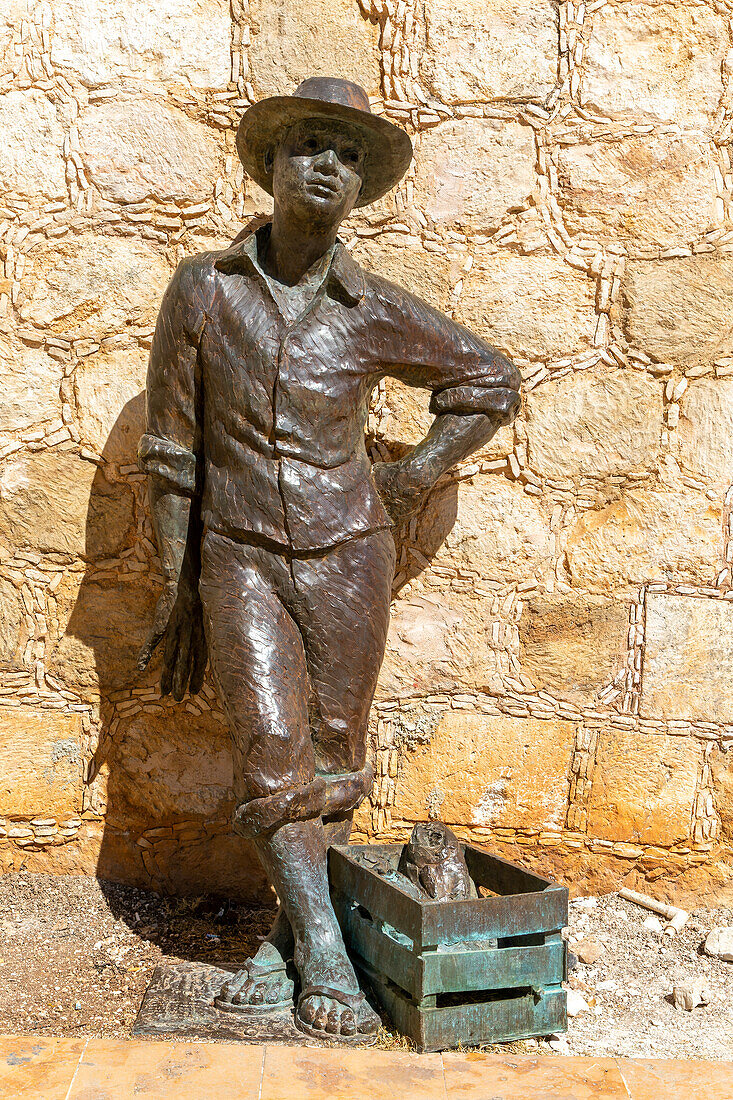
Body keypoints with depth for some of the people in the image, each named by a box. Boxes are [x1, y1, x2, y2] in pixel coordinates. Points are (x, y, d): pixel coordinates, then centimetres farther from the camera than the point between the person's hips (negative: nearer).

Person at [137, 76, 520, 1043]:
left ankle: (292, 943, 24)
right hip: (238, 557, 0)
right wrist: (177, 590, 4)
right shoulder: (205, 288, -1)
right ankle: (326, 961, 4)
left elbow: (491, 383, 13)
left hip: (346, 554, 1)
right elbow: (170, 448, 3)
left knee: (332, 763, 6)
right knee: (272, 755, -10)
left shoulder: (377, 314, -2)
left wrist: (409, 481, 3)